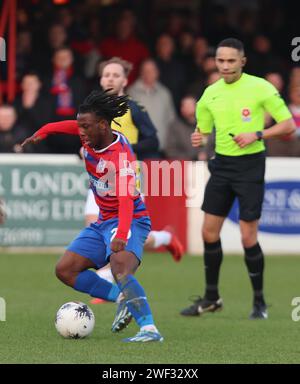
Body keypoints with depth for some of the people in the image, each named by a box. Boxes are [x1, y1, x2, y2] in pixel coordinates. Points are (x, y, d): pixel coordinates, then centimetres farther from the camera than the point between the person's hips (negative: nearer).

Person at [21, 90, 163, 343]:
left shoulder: (121, 155, -26)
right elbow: (62, 126, 20)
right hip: (103, 221, 9)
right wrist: (40, 134, 3)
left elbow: (126, 199, -38)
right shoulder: (91, 136, -2)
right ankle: (123, 298, 4)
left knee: (120, 267, -36)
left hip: (130, 220, -9)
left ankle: (150, 330, -44)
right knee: (65, 270, 4)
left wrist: (121, 236, -51)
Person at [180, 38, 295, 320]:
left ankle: (259, 302, 10)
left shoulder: (260, 88, -9)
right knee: (209, 232, 5)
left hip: (250, 166, -5)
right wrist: (197, 138, -7)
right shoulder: (210, 93, 6)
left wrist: (257, 135, -20)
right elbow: (203, 130, 17)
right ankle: (211, 298, 20)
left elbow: (288, 125, -7)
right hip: (221, 164, 5)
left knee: (248, 237, -6)